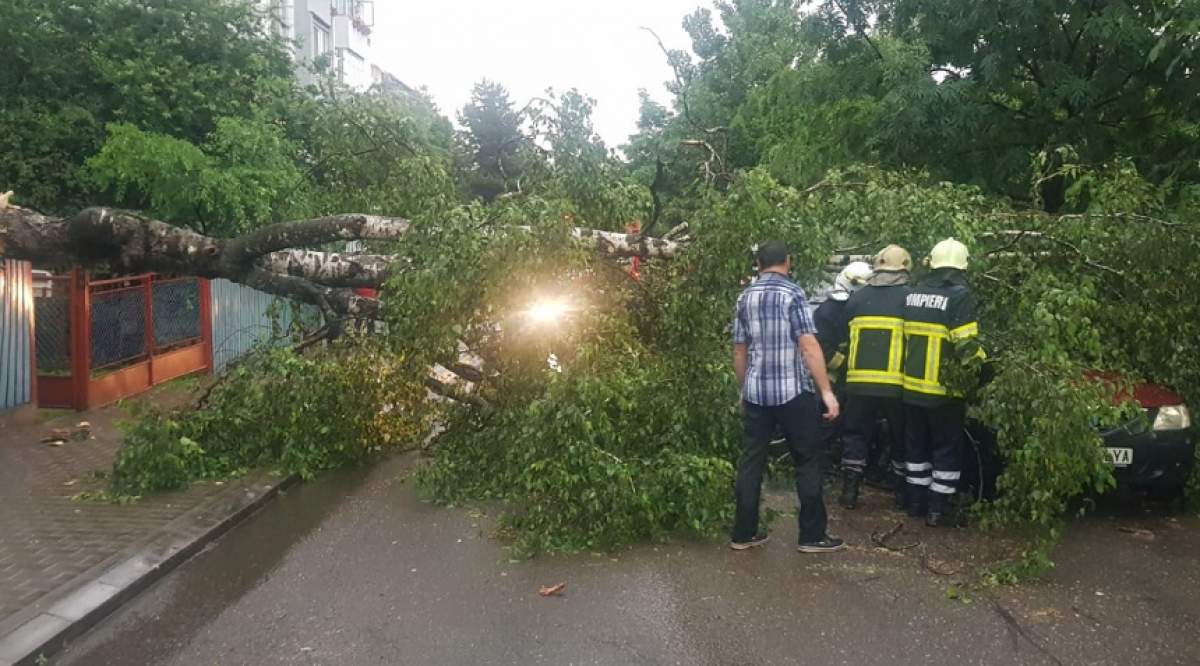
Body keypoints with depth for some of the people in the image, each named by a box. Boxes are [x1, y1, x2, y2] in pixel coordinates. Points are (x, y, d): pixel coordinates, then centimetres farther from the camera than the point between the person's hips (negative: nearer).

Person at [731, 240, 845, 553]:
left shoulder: (745, 297, 9)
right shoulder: (792, 293, -8)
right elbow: (808, 346, -14)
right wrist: (827, 391, -13)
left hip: (755, 392, 5)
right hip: (793, 390, -5)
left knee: (750, 461, 10)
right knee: (806, 462, 6)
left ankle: (743, 533, 14)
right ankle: (812, 535, 10)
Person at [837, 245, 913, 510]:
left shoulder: (857, 297, 7)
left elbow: (845, 336, 15)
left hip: (859, 381, 2)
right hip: (897, 384, -1)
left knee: (855, 434, 13)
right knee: (900, 439, 13)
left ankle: (849, 491, 11)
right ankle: (903, 493, 20)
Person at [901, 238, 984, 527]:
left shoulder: (913, 295, 6)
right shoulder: (959, 296, -14)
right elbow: (967, 346, -19)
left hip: (913, 387, 6)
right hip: (944, 391, -5)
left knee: (917, 446, 18)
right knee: (946, 450, 6)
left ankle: (916, 501, 24)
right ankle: (937, 508, 9)